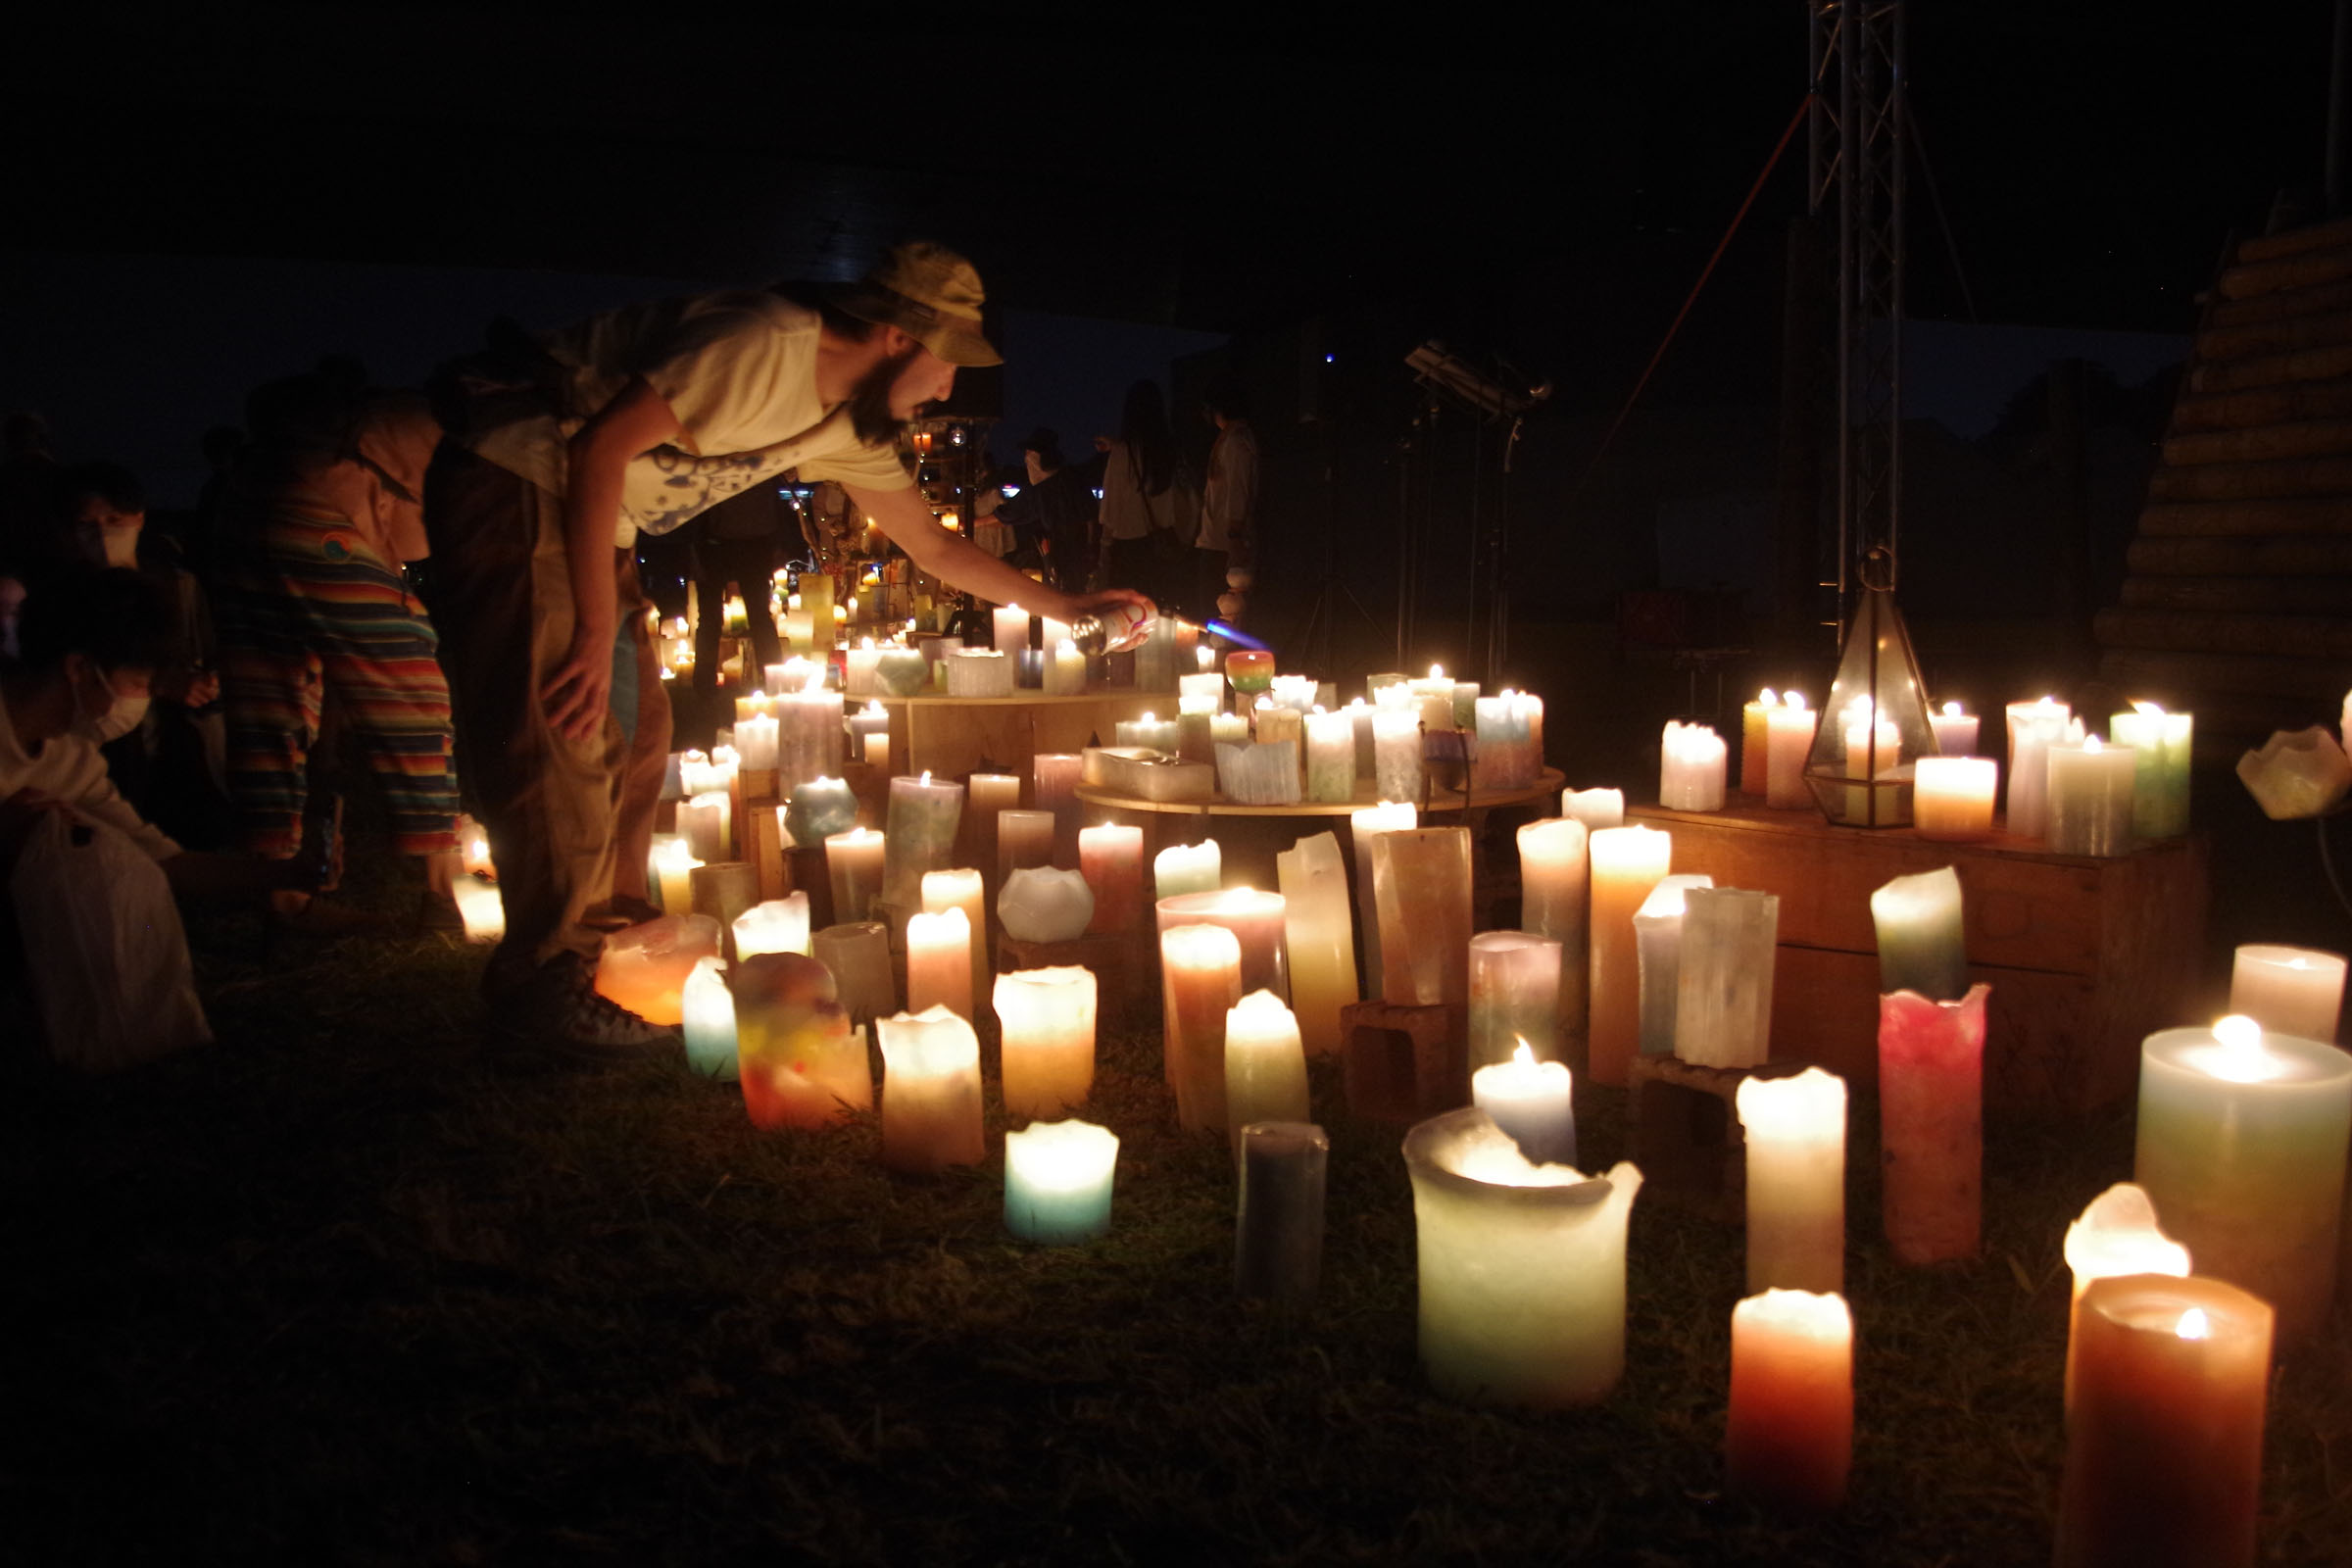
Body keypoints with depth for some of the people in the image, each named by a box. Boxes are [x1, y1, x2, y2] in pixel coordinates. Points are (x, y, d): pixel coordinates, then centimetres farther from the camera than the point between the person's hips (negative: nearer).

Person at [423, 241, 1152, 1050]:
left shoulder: (850, 428, 6)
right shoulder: (770, 346, -23)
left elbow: (933, 543, 16)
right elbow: (602, 447, -24)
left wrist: (1065, 606, 12)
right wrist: (598, 632, -23)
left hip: (573, 506, 9)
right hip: (513, 479, -9)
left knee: (590, 754, 10)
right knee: (554, 736, -11)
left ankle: (575, 952, 20)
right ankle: (544, 978, -2)